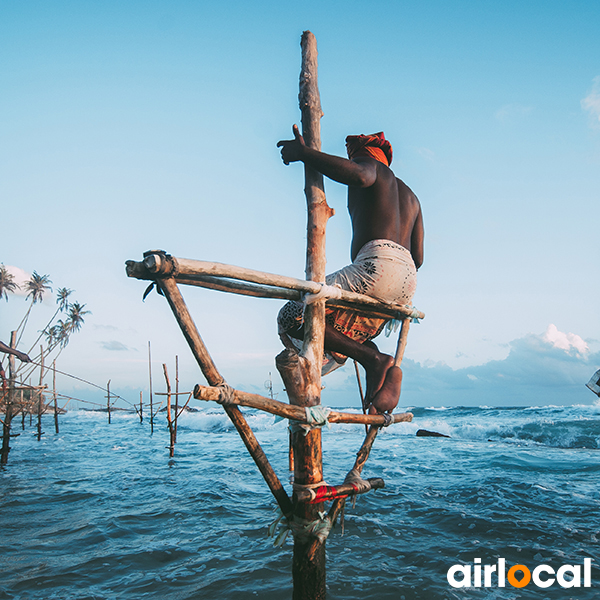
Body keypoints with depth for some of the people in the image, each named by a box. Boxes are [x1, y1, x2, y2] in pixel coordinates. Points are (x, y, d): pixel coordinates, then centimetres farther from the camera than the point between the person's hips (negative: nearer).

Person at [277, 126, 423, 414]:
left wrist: (303, 153, -11)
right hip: (408, 281, 9)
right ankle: (384, 373, -4)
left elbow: (360, 175, -19)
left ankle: (373, 359, -15)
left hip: (377, 264, -9)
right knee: (340, 337, 23)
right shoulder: (410, 196, 34)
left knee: (292, 318, -8)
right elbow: (418, 258, 25)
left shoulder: (369, 163, 10)